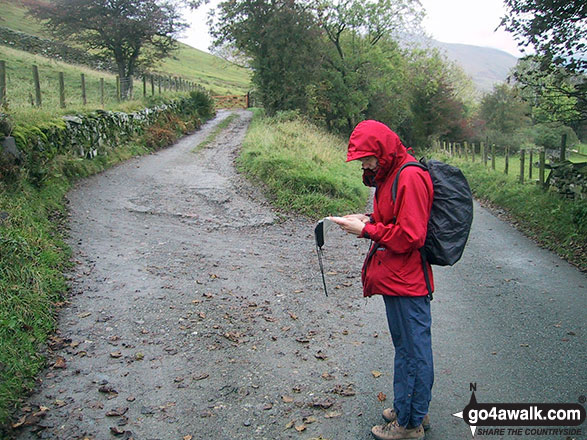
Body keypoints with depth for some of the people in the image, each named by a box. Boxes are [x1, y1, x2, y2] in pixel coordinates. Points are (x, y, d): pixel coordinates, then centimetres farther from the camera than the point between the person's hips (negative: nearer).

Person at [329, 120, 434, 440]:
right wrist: (370, 220, 4)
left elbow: (409, 236, -23)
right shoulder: (389, 175, 14)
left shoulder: (410, 177, -18)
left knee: (414, 352, 3)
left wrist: (366, 230, -16)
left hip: (407, 283, -11)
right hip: (396, 280, 11)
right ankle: (410, 411, 35)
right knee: (405, 347, 20)